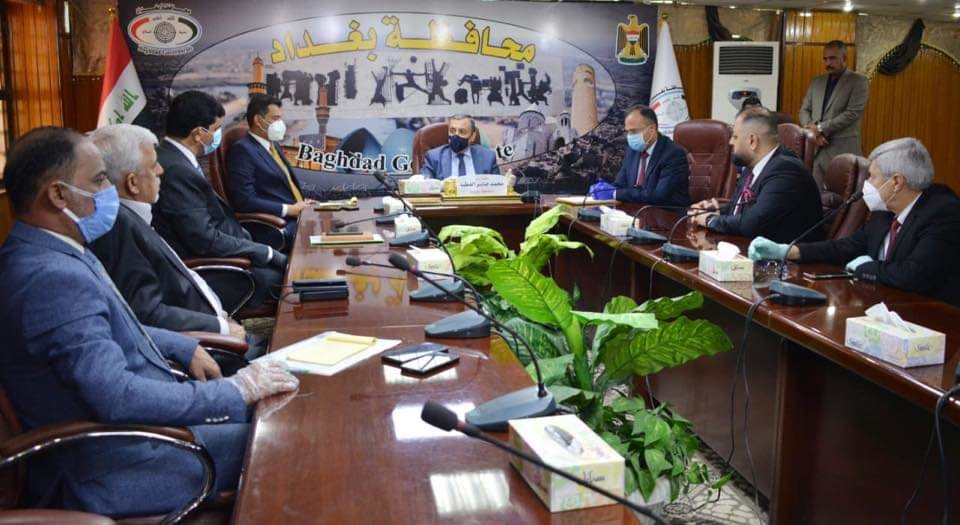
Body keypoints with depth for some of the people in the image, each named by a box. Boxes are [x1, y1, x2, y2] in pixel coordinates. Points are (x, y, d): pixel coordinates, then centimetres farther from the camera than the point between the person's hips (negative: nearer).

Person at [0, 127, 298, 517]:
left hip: (121, 429, 10)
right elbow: (117, 398, -32)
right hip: (114, 469, -10)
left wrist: (186, 348, 9)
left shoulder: (50, 254, 4)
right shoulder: (51, 277, -28)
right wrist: (235, 392, -24)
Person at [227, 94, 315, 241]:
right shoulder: (242, 150, -9)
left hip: (299, 214, 9)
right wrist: (290, 209, -17)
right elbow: (246, 201, -17)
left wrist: (304, 203, 4)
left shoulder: (274, 146, 19)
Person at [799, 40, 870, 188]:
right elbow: (804, 110, 15)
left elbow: (852, 113, -10)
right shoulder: (816, 82, 18)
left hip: (843, 150, -4)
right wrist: (812, 130, -6)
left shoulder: (859, 81, 0)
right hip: (816, 148, 5)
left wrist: (821, 128, -13)